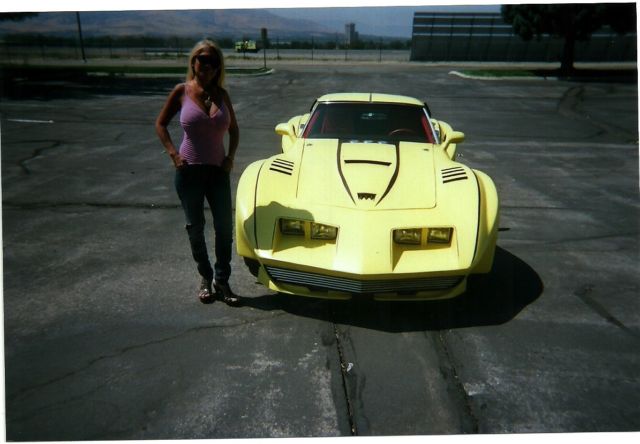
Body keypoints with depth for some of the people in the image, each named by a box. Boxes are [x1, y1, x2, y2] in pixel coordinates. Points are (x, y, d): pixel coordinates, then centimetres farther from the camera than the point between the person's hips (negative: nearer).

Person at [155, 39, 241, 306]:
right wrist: (174, 154, -8)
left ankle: (222, 281, 17)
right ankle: (205, 278, 26)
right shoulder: (182, 91, -4)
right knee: (195, 228, 9)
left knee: (224, 227, 3)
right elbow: (161, 124, 3)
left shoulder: (221, 94, 3)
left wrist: (230, 157, 1)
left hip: (218, 171, 2)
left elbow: (233, 129, 14)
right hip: (189, 171, -2)